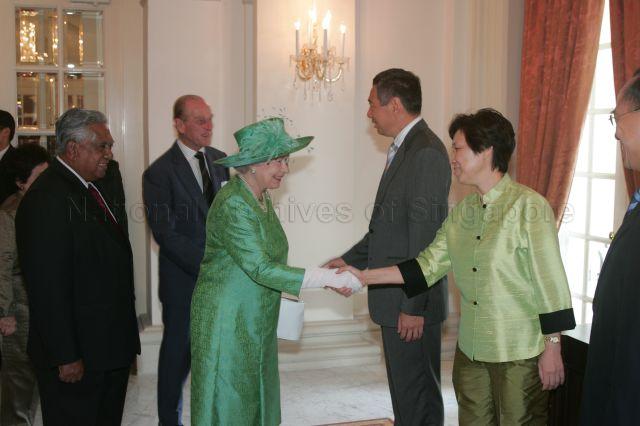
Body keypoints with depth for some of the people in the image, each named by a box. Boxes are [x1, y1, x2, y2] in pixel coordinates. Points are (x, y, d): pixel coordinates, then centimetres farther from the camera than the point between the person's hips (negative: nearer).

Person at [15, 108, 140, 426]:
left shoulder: (97, 188, 10)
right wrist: (66, 357, -22)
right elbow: (47, 287, -23)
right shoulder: (46, 198, -20)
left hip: (112, 344, 9)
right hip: (78, 354, -9)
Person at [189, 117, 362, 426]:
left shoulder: (260, 198, 7)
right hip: (227, 322, -9)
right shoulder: (233, 205, -22)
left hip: (256, 324, 9)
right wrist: (328, 279, -28)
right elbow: (261, 269, -27)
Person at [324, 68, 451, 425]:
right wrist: (350, 260, 15)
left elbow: (426, 235, -21)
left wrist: (413, 306, -21)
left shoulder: (426, 152, -17)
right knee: (405, 391, 19)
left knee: (418, 396, 1)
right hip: (397, 298, 10)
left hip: (412, 301, -10)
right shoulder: (406, 148, 14)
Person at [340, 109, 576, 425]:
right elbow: (428, 265, 9)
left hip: (519, 354, -6)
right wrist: (364, 277, 4)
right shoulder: (461, 212, 8)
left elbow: (550, 281, -12)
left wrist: (552, 347, -11)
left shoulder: (529, 207, -12)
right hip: (471, 351, 7)